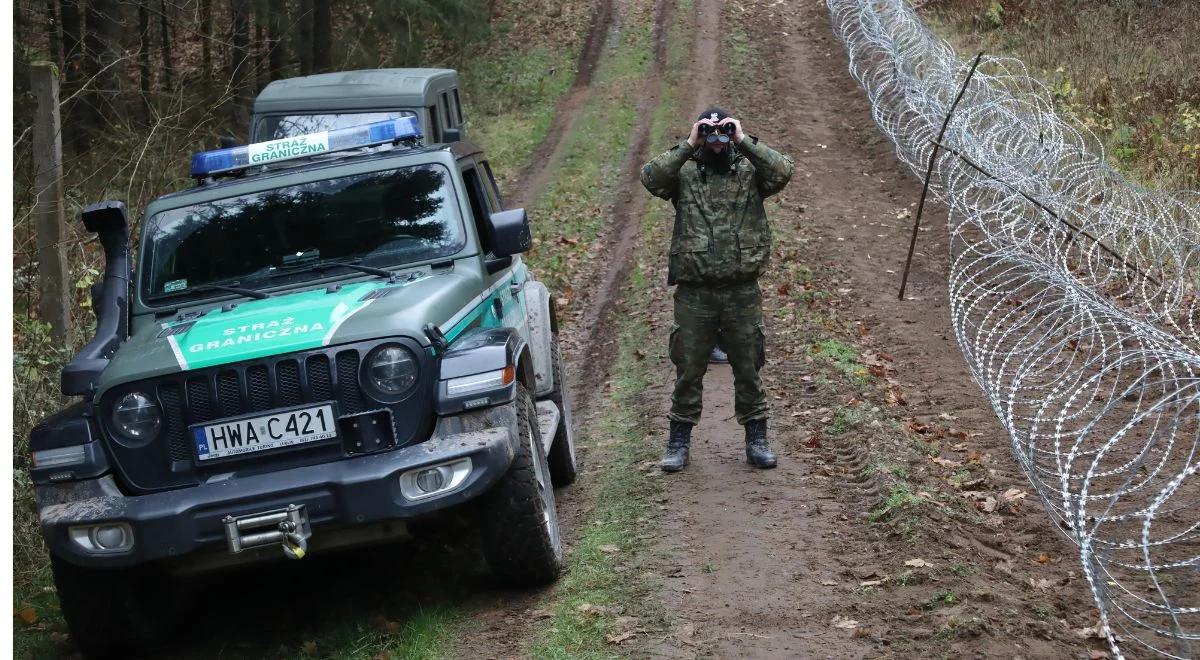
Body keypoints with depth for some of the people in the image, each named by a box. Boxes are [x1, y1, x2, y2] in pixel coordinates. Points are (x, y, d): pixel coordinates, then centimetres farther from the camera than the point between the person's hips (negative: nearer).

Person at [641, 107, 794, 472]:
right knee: (688, 370, 8)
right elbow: (651, 178, -15)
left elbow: (783, 171, -15)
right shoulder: (685, 174, 3)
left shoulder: (750, 172, 4)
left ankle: (756, 440, 21)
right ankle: (679, 440, 19)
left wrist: (744, 141, -17)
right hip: (694, 292, 0)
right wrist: (688, 147, -18)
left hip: (743, 291, 0)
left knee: (748, 368, 9)